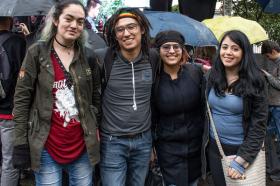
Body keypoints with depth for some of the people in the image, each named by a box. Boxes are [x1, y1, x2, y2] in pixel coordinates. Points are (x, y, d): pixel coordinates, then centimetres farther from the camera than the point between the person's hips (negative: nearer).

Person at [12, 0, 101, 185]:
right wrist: (21, 143, -9)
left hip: (83, 146, 3)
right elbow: (22, 98, -6)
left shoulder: (89, 56, 4)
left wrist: (95, 127, 6)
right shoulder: (37, 53, -5)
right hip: (46, 147, -3)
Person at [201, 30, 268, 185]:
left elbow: (259, 124, -12)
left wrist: (241, 161, -16)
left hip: (243, 149, -3)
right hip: (214, 148, 4)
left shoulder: (255, 81, -12)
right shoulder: (213, 76, -2)